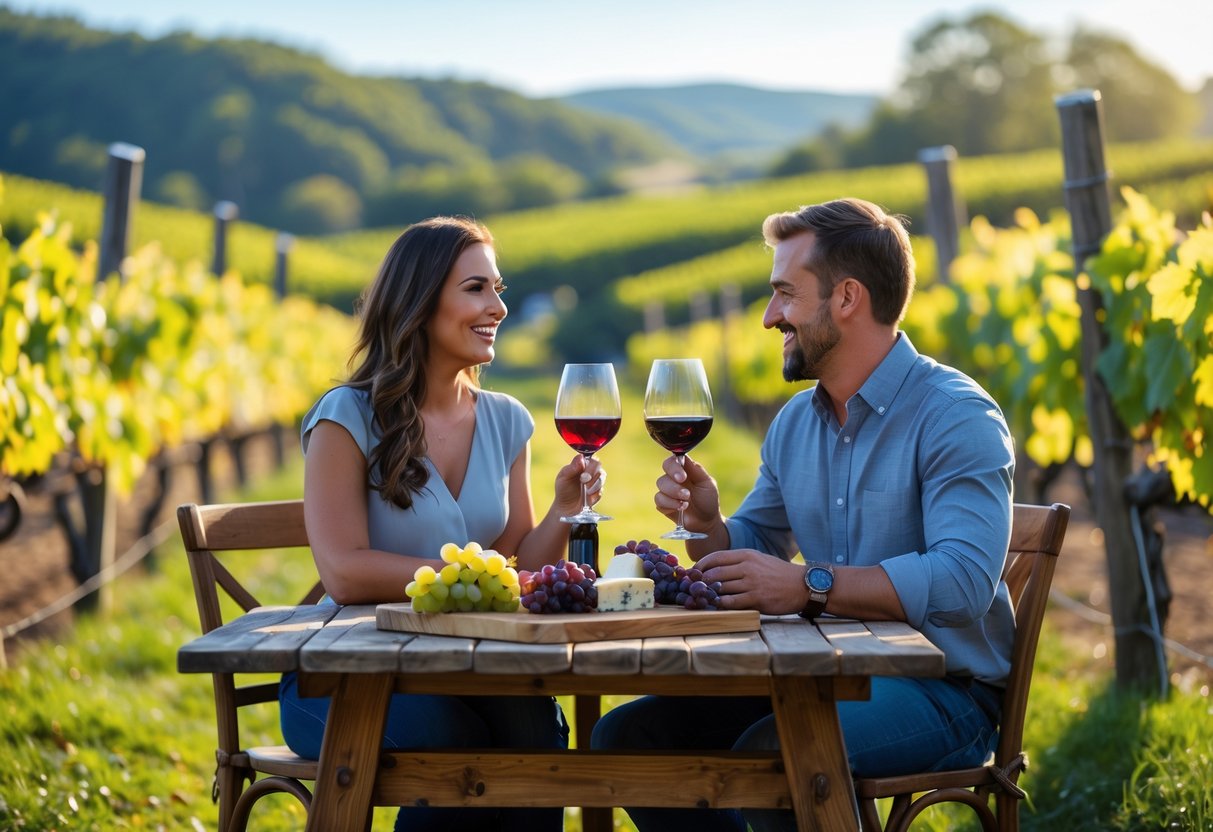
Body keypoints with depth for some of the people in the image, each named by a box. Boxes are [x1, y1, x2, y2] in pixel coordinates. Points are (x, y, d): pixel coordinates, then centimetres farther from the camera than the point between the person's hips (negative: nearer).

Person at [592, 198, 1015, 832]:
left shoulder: (957, 417, -12)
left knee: (766, 753, -32)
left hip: (939, 692, -7)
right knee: (626, 734, -5)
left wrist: (810, 586, -30)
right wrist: (707, 523, -5)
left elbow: (963, 579, -26)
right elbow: (752, 552, 18)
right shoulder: (794, 422, 13)